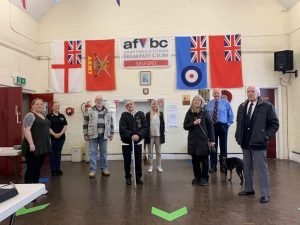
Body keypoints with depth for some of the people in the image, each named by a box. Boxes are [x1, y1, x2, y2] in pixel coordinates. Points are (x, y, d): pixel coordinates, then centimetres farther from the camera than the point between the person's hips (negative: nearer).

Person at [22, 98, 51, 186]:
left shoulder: (43, 116, 16)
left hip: (42, 146, 9)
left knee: (38, 168, 13)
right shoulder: (30, 115, -10)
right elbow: (26, 130, -19)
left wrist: (48, 142, 20)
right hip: (33, 147, -8)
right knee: (31, 168, -3)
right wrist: (31, 144, -25)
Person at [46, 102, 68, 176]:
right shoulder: (49, 116, -1)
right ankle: (53, 169, 10)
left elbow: (65, 125, 4)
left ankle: (58, 169, 17)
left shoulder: (62, 116, 9)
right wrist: (54, 134, -16)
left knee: (58, 153, 10)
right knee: (53, 153, 2)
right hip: (52, 137, -3)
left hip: (61, 137, 3)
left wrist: (61, 133, -10)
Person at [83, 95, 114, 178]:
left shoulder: (107, 111, 10)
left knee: (104, 152, 10)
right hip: (93, 135, -2)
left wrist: (111, 133, 9)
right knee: (92, 153, 2)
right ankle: (92, 170, 10)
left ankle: (104, 169, 20)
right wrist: (85, 134, -3)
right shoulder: (89, 111, 2)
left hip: (104, 135, 2)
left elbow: (111, 123, 13)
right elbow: (85, 123, 1)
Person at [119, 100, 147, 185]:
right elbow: (122, 129, -14)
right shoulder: (124, 115, -5)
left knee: (138, 161, 8)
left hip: (138, 141, 1)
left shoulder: (140, 114, 0)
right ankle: (128, 177, 23)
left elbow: (144, 127, -6)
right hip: (126, 142, -1)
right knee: (127, 161, 8)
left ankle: (138, 177, 24)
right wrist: (131, 136, -24)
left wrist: (138, 135, -21)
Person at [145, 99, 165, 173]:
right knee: (150, 151, 7)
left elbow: (162, 125, 7)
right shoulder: (148, 114, 1)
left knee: (158, 151, 8)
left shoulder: (161, 114, 7)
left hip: (158, 135, 1)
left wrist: (162, 134, 0)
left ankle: (159, 166, 16)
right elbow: (146, 125, 0)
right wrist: (147, 135, -6)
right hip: (150, 135, -1)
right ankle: (150, 166, 15)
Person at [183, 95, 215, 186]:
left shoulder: (204, 112, 0)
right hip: (192, 140, 2)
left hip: (203, 140, -2)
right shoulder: (189, 113, 5)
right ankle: (197, 177, 22)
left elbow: (210, 126, -1)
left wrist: (212, 140, -4)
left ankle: (204, 178, 16)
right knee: (195, 160, 7)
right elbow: (185, 126, 4)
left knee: (204, 159, 3)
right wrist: (193, 123, -14)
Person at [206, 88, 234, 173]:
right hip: (212, 126, 1)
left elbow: (231, 115, 6)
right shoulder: (209, 104, 7)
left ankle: (223, 165, 15)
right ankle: (213, 166, 12)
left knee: (223, 146, 4)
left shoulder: (225, 102, 2)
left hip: (222, 126, -1)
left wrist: (228, 124, -1)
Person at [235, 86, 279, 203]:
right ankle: (249, 189, 29)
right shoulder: (242, 107, 10)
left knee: (262, 169, 1)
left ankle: (265, 194, 9)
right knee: (247, 168, 15)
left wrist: (266, 136, -11)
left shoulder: (267, 106, -5)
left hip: (258, 143, -5)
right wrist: (238, 137, 8)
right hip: (245, 143, 6)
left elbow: (274, 123, -5)